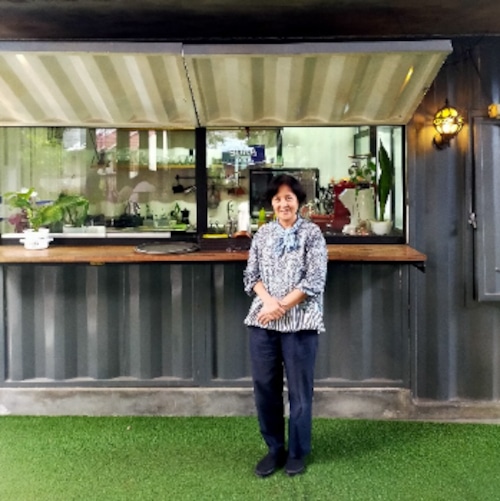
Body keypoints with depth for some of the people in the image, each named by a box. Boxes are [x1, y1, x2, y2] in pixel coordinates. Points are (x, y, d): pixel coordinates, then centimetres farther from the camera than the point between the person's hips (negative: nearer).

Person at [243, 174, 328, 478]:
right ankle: (274, 449, 25)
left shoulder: (312, 233, -2)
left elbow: (314, 281, -9)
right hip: (262, 321, 4)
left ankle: (298, 452, 22)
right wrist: (269, 301, -12)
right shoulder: (263, 234, 9)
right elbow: (251, 275, 7)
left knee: (299, 390, 5)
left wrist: (281, 307, -13)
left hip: (299, 322, -3)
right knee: (265, 387, 8)